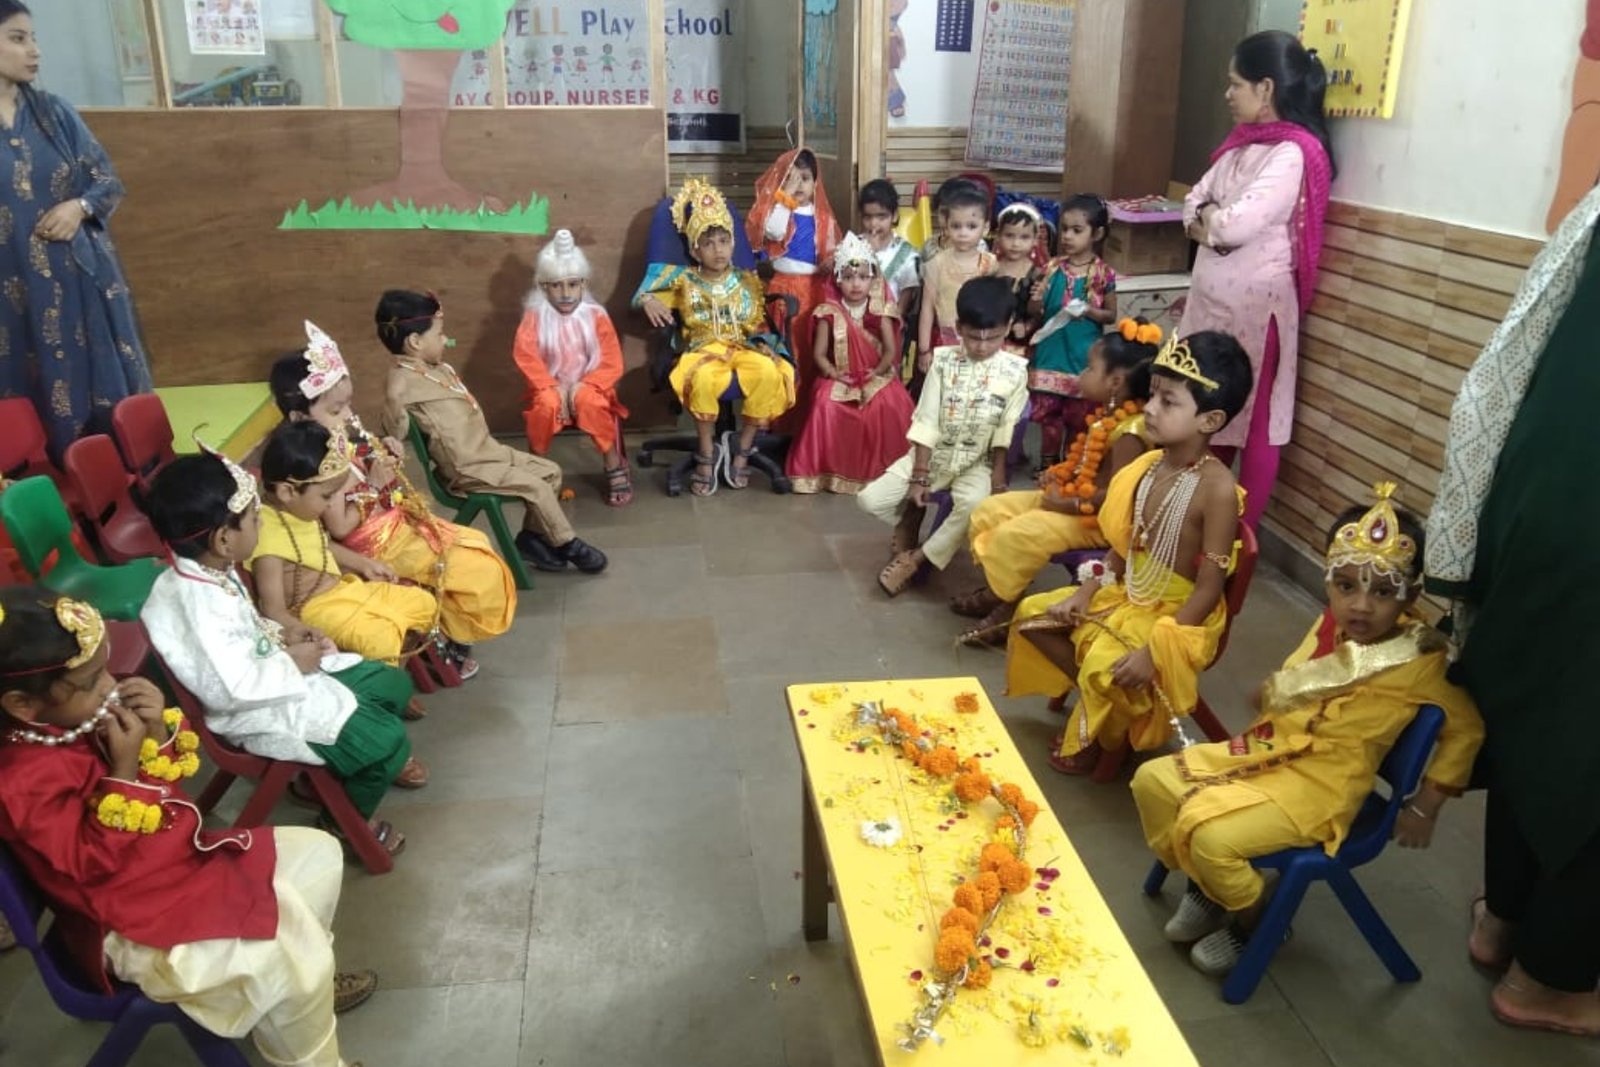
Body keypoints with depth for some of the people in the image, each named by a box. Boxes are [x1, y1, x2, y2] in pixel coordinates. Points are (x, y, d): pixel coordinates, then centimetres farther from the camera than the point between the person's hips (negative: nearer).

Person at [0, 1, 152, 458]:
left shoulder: (53, 111, 5)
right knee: (43, 410, 2)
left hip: (81, 279, 3)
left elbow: (108, 180, 10)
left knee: (111, 394, 9)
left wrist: (80, 206, -10)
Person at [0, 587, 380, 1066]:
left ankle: (309, 984, 28)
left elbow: (170, 778, 9)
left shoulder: (83, 715, -2)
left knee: (318, 853, 11)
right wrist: (125, 767, -28)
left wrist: (160, 731, -13)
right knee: (286, 965, -25)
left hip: (183, 856, 9)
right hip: (132, 921, -9)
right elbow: (93, 863, -25)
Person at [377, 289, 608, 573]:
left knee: (551, 472, 7)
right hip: (467, 468, -11)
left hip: (489, 449, 11)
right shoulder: (405, 378, -17)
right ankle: (568, 545, 1)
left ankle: (533, 536, 16)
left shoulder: (435, 368, 15)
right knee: (535, 486, -16)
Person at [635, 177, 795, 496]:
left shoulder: (748, 282, 17)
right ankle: (707, 454, -19)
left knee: (769, 373, -36)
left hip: (744, 348, 2)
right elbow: (643, 297, 11)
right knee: (703, 378, -41)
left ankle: (742, 448, -16)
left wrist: (764, 344, -7)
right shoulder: (685, 281, 12)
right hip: (704, 350, -2)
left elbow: (758, 324, 15)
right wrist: (648, 302, -15)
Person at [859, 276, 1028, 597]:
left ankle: (916, 558, -14)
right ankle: (910, 516, 19)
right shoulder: (943, 360, -5)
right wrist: (919, 476, -11)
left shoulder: (1015, 371, -6)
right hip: (931, 455, 2)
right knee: (870, 499, -16)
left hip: (977, 463, -1)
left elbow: (1006, 433, -5)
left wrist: (998, 479, -11)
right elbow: (926, 423, -7)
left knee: (974, 504, -36)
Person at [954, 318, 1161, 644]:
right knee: (989, 511, 6)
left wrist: (1067, 504, -24)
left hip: (1094, 519, -11)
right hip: (1069, 497, 11)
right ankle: (997, 588, 13)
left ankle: (1005, 607, -6)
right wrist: (1058, 474, 2)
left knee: (1014, 535, -26)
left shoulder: (1130, 431, -24)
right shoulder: (1108, 416, 7)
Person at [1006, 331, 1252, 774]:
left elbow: (1208, 589, -23)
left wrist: (1154, 650, -27)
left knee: (1108, 668, -30)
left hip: (1177, 613, -8)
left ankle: (1098, 739, 3)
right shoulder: (1148, 465, -3)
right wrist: (1086, 592, -2)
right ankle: (1097, 697, 10)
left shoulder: (1216, 487, -25)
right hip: (1126, 595, 8)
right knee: (1031, 614, 5)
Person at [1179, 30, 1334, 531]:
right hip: (1212, 300, 8)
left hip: (1254, 305, -8)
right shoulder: (1241, 144, 13)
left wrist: (1209, 216, -3)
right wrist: (1213, 224, -9)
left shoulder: (1294, 152, -15)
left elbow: (1237, 224, -23)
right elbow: (1192, 205, 10)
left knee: (1254, 423, 2)